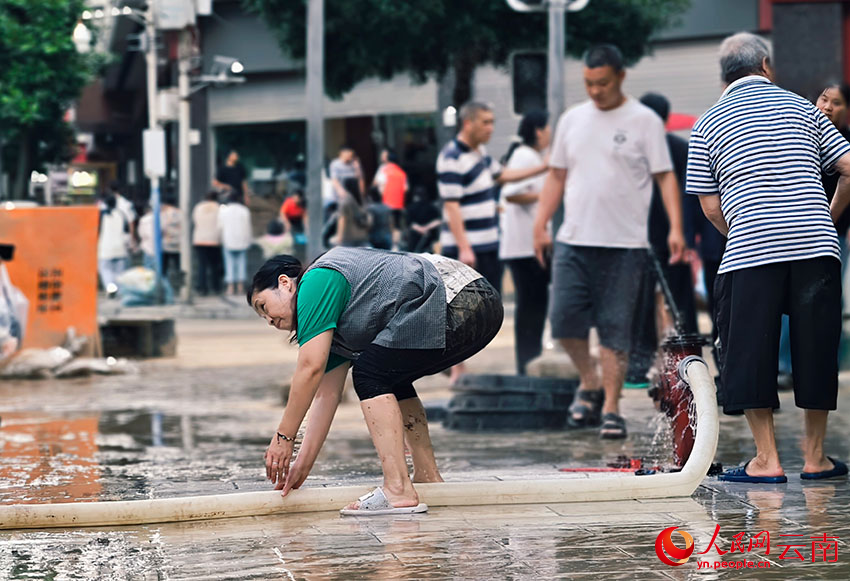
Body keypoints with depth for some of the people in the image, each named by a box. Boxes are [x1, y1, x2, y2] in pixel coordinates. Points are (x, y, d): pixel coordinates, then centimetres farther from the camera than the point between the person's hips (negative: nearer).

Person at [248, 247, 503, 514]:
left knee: (370, 375, -6)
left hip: (455, 306, -11)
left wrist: (283, 437, -3)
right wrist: (303, 465, 22)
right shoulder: (331, 322, 26)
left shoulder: (316, 282, -2)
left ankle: (398, 491, -13)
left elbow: (311, 368, -8)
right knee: (389, 377, 24)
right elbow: (327, 393, 25)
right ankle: (428, 478, 22)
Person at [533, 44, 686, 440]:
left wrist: (675, 227, -13)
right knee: (564, 319, -3)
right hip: (573, 241, 4)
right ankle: (590, 383, 20)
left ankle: (611, 407, 7)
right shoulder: (572, 120, 12)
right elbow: (557, 175, 17)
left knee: (615, 330, -1)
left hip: (624, 243, -4)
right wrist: (541, 225, 10)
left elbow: (665, 176, -3)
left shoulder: (644, 121, -1)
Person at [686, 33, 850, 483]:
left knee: (751, 350, 5)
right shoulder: (801, 108, 13)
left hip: (749, 252, -2)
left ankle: (767, 459, 4)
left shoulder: (709, 125, 9)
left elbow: (711, 206, 6)